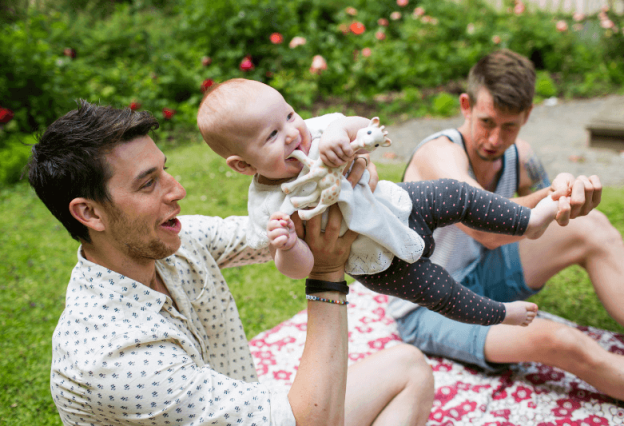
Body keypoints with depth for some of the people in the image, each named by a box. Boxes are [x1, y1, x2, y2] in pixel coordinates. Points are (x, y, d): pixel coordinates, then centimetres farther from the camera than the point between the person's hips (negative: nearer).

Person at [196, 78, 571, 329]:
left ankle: (529, 221, 31)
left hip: (397, 203, 4)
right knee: (443, 293, 8)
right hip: (383, 264, -4)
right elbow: (300, 267, -29)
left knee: (459, 196, 6)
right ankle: (499, 314, 37)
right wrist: (286, 246, -52)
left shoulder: (312, 133, -19)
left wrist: (339, 129, -40)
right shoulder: (270, 209, -31)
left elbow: (366, 127, -18)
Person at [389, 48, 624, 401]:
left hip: (482, 276, 8)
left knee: (594, 228, -8)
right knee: (557, 341, -31)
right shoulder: (439, 154, -27)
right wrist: (548, 196, -64)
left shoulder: (519, 156, -4)